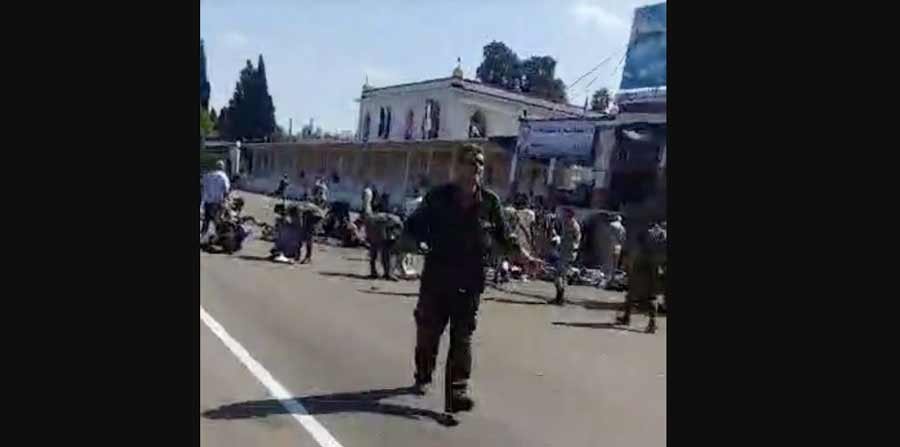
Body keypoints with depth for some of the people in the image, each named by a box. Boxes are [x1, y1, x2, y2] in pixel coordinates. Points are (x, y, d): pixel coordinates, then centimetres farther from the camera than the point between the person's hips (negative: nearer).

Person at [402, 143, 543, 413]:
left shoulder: (490, 202, 0)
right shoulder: (438, 197, -4)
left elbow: (504, 238, 5)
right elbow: (413, 228, 4)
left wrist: (525, 259, -4)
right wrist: (413, 242, -13)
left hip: (470, 282, 0)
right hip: (436, 278, 0)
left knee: (462, 338, 0)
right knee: (428, 332, 13)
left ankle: (457, 392, 0)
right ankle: (423, 377, 37)